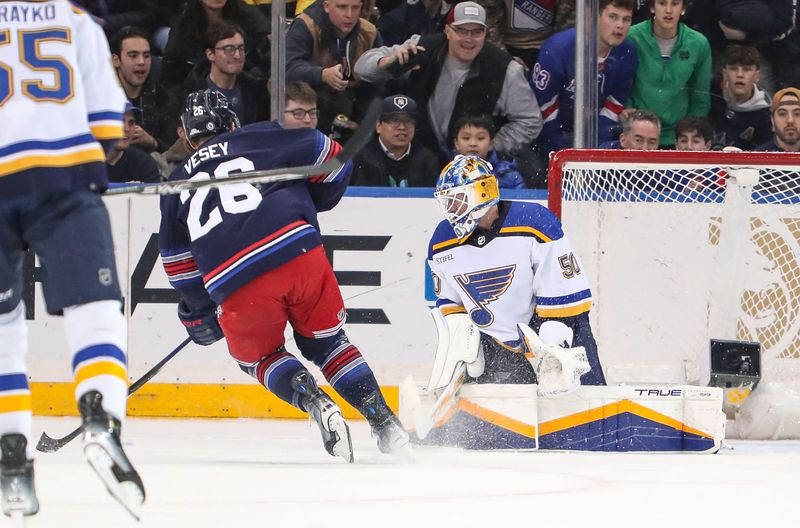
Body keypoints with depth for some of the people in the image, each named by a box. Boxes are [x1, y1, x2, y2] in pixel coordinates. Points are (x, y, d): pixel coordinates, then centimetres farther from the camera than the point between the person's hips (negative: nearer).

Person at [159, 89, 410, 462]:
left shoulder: (177, 186, 25)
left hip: (237, 287, 0)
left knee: (258, 356, 25)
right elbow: (332, 159, 15)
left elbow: (179, 265, 27)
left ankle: (313, 400, -3)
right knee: (325, 340, 23)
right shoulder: (261, 138, 18)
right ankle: (383, 419, 11)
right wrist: (312, 204, 33)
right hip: (301, 254, 1)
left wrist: (199, 317, 39)